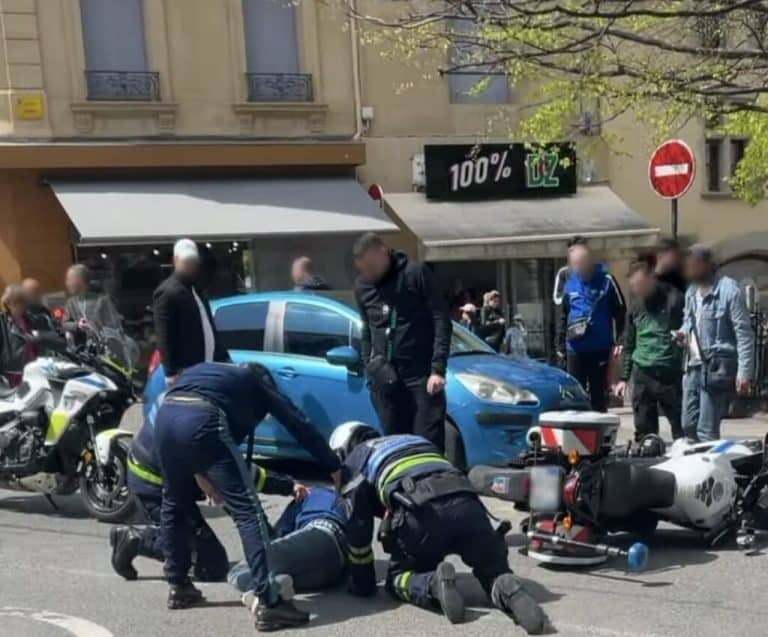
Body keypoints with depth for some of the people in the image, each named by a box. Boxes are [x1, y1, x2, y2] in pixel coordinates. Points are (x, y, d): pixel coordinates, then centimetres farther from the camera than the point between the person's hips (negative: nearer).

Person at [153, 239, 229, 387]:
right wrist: (172, 373, -20)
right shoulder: (168, 292, -10)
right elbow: (164, 339, -15)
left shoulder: (196, 290, 17)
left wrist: (223, 358, 16)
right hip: (187, 373, -9)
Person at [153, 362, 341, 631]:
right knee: (247, 512, -4)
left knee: (174, 505, 27)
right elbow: (300, 425, 22)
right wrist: (335, 470, 26)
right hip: (202, 420, -6)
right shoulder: (257, 383, 29)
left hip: (165, 416, 6)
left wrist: (199, 473, 33)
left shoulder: (201, 371, 41)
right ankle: (268, 603, -11)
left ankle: (178, 586, 36)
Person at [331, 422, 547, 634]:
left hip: (421, 511, -4)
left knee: (398, 577, 18)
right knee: (496, 575, 16)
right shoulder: (417, 441, 42)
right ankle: (508, 593, -18)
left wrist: (361, 582, 30)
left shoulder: (354, 462, 25)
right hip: (466, 503, 4)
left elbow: (358, 526, 20)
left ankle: (434, 585, -12)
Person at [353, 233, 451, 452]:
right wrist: (369, 365, 8)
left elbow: (441, 321, -6)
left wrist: (438, 369, -13)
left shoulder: (416, 274, -4)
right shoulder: (361, 286, 12)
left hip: (421, 376, -4)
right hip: (384, 379, 5)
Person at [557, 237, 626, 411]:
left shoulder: (606, 280, -3)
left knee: (598, 393, 7)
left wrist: (619, 341, -10)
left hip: (600, 347, -3)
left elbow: (620, 312, -3)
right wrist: (560, 345, 14)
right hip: (575, 348, 3)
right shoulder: (570, 283, 8)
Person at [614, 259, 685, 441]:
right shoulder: (635, 304, 11)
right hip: (642, 374, 4)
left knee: (681, 427, -3)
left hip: (669, 374, -4)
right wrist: (624, 378, 16)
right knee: (644, 430, 5)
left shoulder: (673, 299, -3)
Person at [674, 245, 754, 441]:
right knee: (688, 426, 12)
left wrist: (744, 372, -18)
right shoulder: (692, 291, 13)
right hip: (693, 366, 8)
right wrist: (684, 333, 5)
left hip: (716, 368, -8)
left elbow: (744, 334, -12)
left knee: (706, 431, -8)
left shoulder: (729, 290, -12)